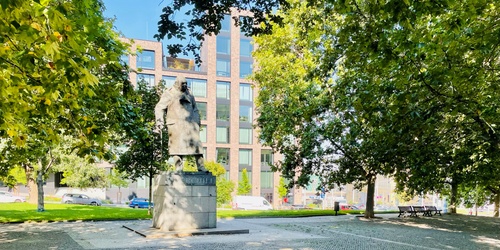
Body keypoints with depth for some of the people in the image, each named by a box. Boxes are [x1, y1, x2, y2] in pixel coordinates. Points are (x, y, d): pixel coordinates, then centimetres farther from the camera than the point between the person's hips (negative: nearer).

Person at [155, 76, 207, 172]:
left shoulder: (189, 95, 21)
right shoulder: (169, 94, 5)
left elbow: (195, 109, 28)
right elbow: (159, 108, 2)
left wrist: (197, 122, 18)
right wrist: (160, 120, -9)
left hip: (190, 124, 4)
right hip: (176, 124, -4)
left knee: (196, 144, -2)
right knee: (178, 146, -7)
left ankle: (200, 166, 1)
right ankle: (178, 167, -2)